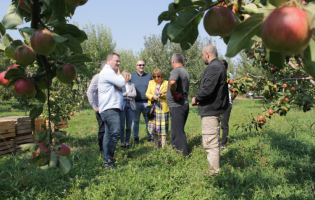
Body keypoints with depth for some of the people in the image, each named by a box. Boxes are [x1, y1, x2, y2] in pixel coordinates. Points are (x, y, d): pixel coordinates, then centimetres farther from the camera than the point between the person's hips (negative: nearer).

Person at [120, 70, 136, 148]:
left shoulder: (131, 85, 18)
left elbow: (134, 94, 3)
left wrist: (125, 94, -5)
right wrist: (130, 94, -6)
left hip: (130, 106, 3)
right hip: (122, 106, -3)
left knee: (129, 126, 3)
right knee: (122, 125, -3)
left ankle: (127, 142, 11)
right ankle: (122, 142, 5)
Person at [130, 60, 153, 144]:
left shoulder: (149, 76, 11)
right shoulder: (132, 76, 9)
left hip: (146, 102, 1)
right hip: (136, 103, 0)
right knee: (136, 121, 6)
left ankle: (150, 137, 11)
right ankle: (136, 137, 18)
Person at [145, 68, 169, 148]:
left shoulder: (166, 83, 5)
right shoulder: (151, 82, 15)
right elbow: (147, 93, 8)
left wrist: (160, 93, -15)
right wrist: (152, 96, -12)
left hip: (163, 108, -3)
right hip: (152, 107, 3)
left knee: (163, 127, -5)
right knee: (153, 127, 5)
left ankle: (163, 146, -1)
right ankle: (156, 146, 17)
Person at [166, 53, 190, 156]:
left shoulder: (176, 71, -14)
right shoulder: (185, 72, 17)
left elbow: (172, 82, -35)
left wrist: (173, 94, -20)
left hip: (177, 106, -10)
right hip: (184, 104, 10)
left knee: (178, 132, -4)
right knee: (178, 131, 19)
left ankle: (184, 154, -1)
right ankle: (177, 150, 28)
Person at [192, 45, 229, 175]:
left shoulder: (213, 68, -18)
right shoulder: (219, 66, 16)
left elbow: (207, 90, -27)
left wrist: (196, 99, -9)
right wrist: (200, 99, 7)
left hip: (210, 111, -12)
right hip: (216, 109, 12)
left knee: (210, 143, -5)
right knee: (214, 142, 21)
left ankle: (214, 171, 3)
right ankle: (215, 168, 33)